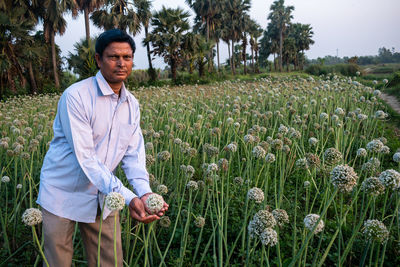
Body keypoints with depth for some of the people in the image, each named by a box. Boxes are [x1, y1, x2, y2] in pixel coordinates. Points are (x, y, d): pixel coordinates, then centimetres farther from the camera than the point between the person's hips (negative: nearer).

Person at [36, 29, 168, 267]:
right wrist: (127, 197, -32)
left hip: (104, 196, 5)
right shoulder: (76, 97, -21)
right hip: (64, 194, -5)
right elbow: (85, 157, -26)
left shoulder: (132, 104, 0)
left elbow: (134, 155, -3)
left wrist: (145, 192, -22)